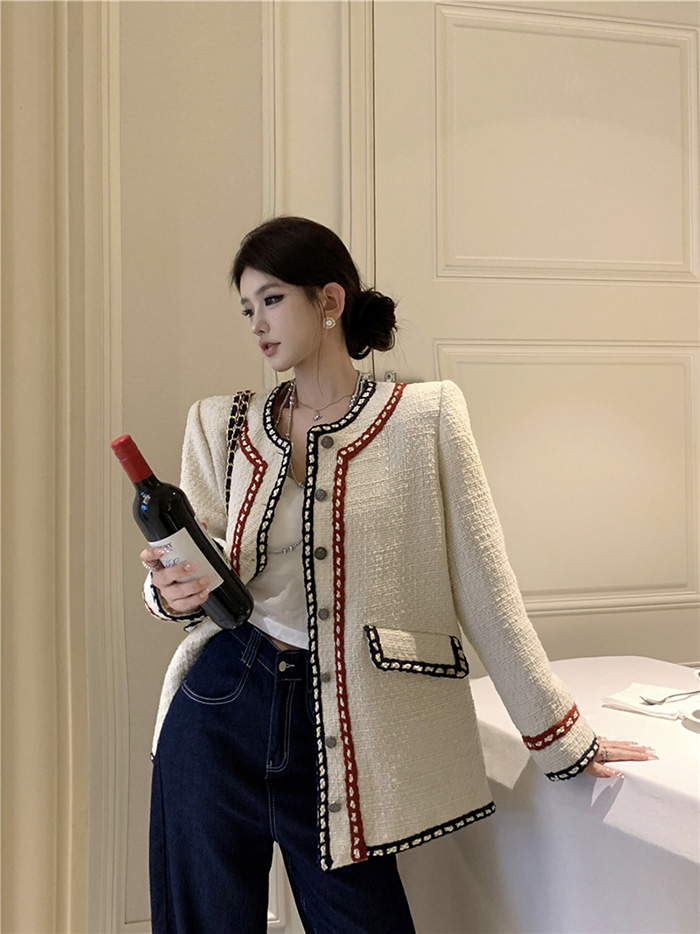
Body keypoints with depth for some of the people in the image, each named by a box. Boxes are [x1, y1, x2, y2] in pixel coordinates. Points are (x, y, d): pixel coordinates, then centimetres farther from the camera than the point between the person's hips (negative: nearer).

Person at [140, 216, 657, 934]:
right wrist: (171, 592, -15)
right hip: (219, 710, 3)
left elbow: (482, 585, -3)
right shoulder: (220, 426, 7)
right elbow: (188, 575, 9)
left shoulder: (424, 417, -3)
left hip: (341, 729, -2)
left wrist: (560, 736, -2)